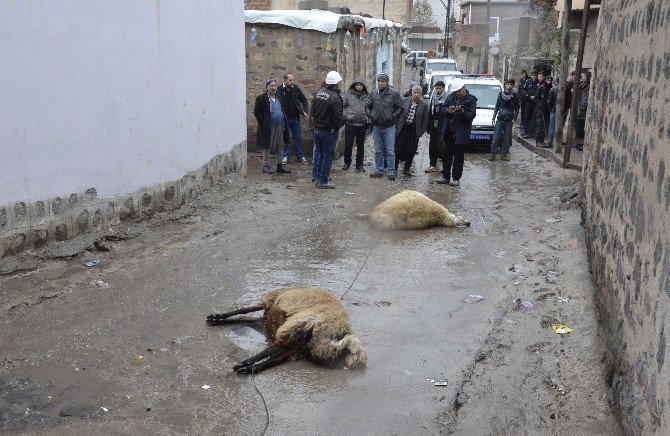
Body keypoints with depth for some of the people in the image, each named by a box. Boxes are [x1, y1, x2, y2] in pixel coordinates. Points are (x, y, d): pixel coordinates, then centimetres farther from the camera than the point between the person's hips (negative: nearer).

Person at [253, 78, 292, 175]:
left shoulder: (279, 97, 12)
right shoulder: (261, 98, -8)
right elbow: (256, 112, -8)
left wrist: (284, 123, 11)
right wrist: (263, 123, -14)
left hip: (279, 127, 6)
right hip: (268, 128, -6)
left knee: (279, 148, 11)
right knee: (267, 148, 3)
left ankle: (279, 166, 19)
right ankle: (266, 166, 13)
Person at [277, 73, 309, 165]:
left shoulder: (296, 88, 0)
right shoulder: (280, 90, -11)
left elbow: (303, 99, 12)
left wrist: (305, 110, 1)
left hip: (295, 118, 3)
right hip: (285, 119, -3)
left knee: (298, 138, 10)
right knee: (285, 138, 9)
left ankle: (300, 156, 20)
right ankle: (286, 156, 21)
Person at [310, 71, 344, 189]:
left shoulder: (319, 93, 2)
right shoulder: (335, 97, -23)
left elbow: (312, 110, 11)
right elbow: (338, 118, -23)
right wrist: (340, 123, -3)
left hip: (316, 129, 7)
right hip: (329, 130, -7)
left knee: (318, 152, 23)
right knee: (328, 156, 3)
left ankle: (316, 175, 32)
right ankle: (323, 182, 7)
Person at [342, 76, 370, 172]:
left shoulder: (367, 96, 3)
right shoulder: (349, 94, -1)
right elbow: (342, 105, 1)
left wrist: (369, 118, 0)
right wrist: (344, 116, -6)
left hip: (362, 124, 1)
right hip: (350, 124, -1)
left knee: (360, 146, 9)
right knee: (348, 144, 5)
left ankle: (359, 165, 19)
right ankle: (347, 163, 22)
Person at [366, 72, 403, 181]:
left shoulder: (394, 93, -5)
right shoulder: (373, 93, 5)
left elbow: (400, 108, -1)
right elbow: (367, 106, 17)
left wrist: (393, 117, -12)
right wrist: (370, 115, 0)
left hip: (389, 126, -4)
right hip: (376, 126, 4)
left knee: (390, 151, -1)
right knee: (378, 151, 12)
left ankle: (391, 172, 4)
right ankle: (378, 171, 20)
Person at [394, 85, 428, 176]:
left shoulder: (424, 105, 0)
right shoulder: (405, 101, 2)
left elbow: (424, 120, 2)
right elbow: (399, 114, 6)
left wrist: (420, 132, -3)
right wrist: (397, 127, 1)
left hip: (414, 131, 0)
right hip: (402, 129, 1)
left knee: (410, 151, 4)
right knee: (398, 149, 4)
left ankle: (407, 169, 19)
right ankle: (395, 167, 18)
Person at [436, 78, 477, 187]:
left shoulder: (471, 100, -5)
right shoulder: (451, 97, 8)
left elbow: (471, 115, -10)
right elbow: (443, 108, 12)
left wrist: (462, 111, -26)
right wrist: (448, 110, -10)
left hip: (461, 132, -5)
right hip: (449, 131, 5)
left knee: (459, 156, 1)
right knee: (447, 154, 10)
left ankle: (456, 179, 8)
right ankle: (446, 177, 18)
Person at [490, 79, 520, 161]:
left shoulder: (515, 96, 2)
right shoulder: (501, 94, 5)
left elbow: (517, 108, 6)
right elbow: (497, 106, 9)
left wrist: (514, 118, -3)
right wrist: (494, 117, 4)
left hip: (509, 120, 0)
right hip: (500, 119, 0)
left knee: (507, 138, 3)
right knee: (496, 137, -4)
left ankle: (504, 154, 11)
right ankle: (493, 153, 1)